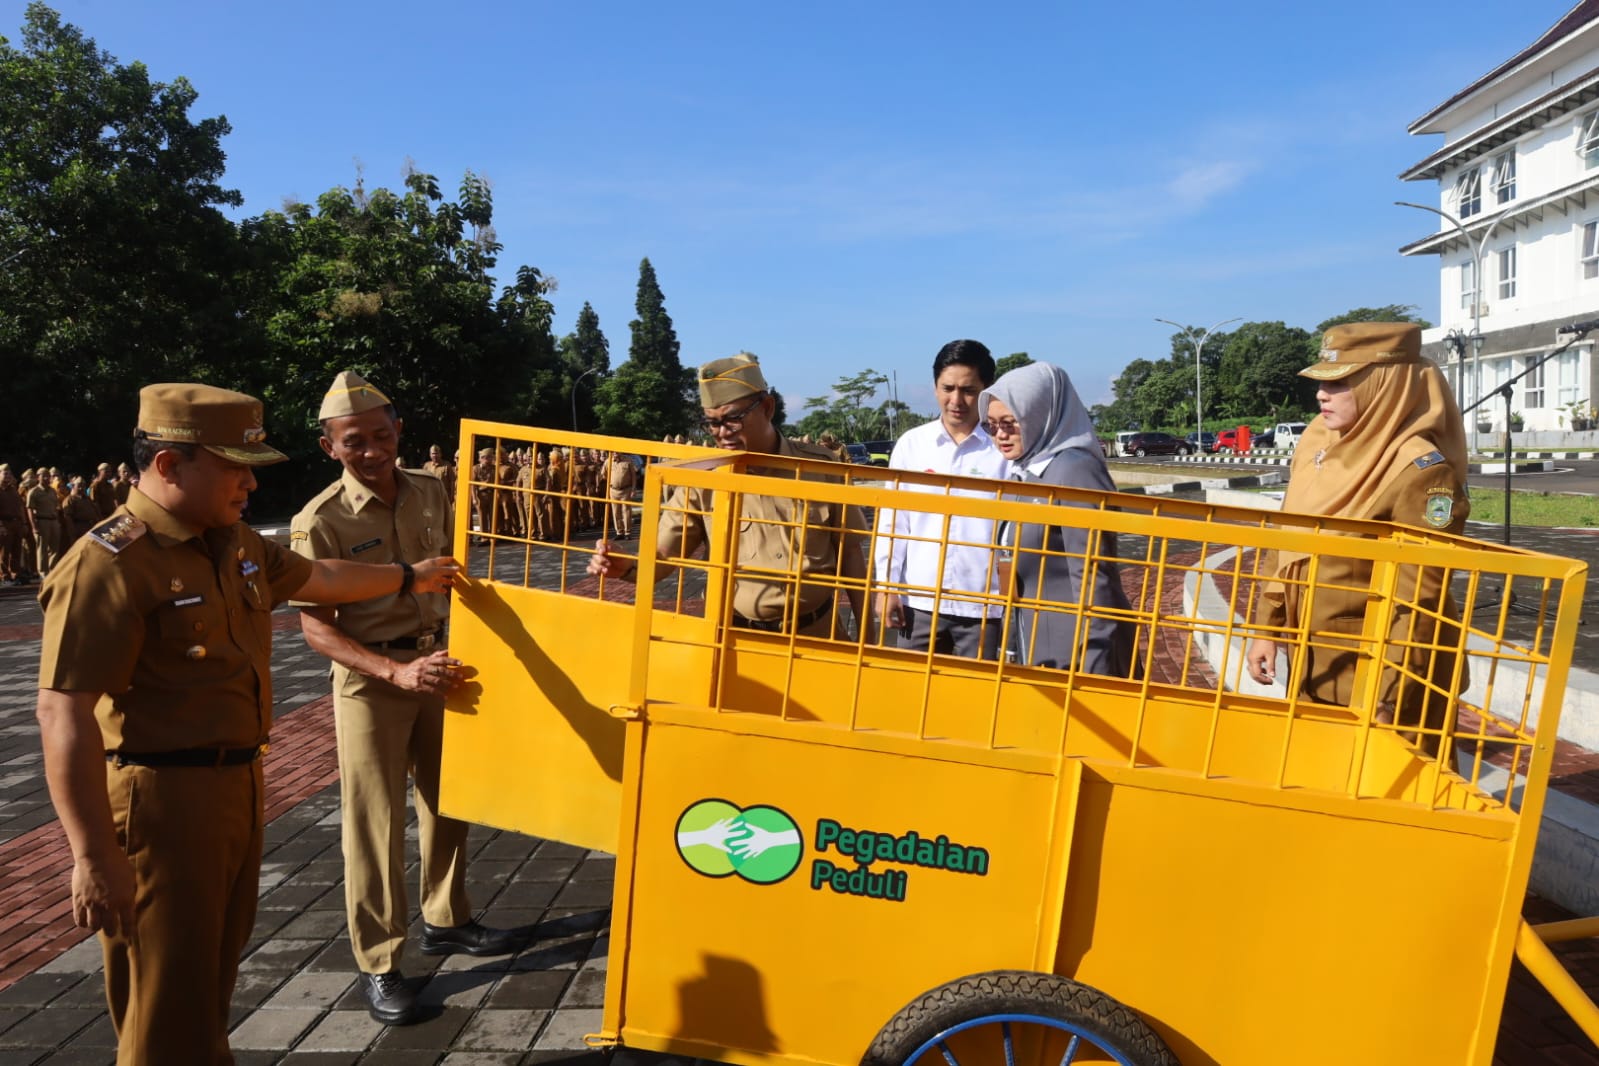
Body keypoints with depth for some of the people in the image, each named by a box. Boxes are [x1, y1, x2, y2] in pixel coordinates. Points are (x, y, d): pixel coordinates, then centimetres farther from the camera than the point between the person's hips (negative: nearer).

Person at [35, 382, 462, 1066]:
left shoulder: (235, 542, 7)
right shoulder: (108, 564, -22)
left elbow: (316, 578, 26)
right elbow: (65, 714, -25)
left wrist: (409, 577, 36)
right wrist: (93, 856, -25)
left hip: (238, 781, 9)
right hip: (161, 797, -9)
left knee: (216, 964, 24)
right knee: (168, 995, 4)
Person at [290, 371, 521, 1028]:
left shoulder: (430, 493, 0)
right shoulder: (320, 522, -15)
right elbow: (316, 628, -16)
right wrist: (397, 671, -27)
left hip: (438, 661, 5)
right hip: (371, 677, -5)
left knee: (447, 801, 16)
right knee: (375, 821, 3)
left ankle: (445, 922, 37)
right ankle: (378, 963, 19)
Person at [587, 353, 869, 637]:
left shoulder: (819, 468, -4)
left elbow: (849, 553, 2)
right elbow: (662, 554, -8)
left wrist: (865, 634, 2)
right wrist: (627, 567, -30)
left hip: (816, 633, 1)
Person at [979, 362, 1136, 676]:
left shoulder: (1074, 470, -16)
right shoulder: (1028, 471, 11)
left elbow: (1092, 579, -20)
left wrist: (1093, 668, -21)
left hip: (1074, 654, -9)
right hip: (1039, 652, 9)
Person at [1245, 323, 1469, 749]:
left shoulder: (1420, 470, -19)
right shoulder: (1316, 442, 2)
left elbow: (1417, 604, -20)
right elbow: (1284, 545, 10)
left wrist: (1387, 701, -21)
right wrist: (1266, 629, 9)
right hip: (1312, 664, 6)